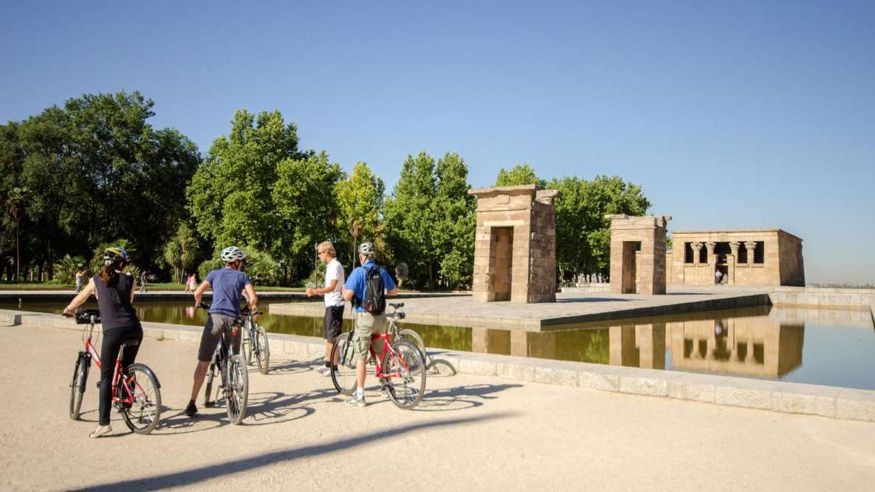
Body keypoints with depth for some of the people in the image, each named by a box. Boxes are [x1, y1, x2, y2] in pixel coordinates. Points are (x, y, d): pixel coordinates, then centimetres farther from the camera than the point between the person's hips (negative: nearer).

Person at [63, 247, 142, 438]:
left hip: (112, 330, -2)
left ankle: (104, 423, -3)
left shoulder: (96, 280, 12)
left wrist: (68, 310, 47)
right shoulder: (130, 280, 12)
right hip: (134, 328, 2)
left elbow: (79, 299, 26)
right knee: (127, 368, 23)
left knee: (106, 377, 2)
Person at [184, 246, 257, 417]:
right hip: (234, 321, 0)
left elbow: (198, 293, 3)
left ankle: (192, 403, -1)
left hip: (215, 317, 0)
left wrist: (198, 304, 25)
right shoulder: (242, 276, 13)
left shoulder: (215, 273, 15)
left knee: (203, 362, 2)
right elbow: (253, 298, 0)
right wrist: (251, 307, 21)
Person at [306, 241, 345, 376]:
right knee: (328, 335, 15)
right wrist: (317, 292, 24)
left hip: (335, 305, -10)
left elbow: (332, 287, -25)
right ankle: (328, 364, 23)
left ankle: (334, 367, -1)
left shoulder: (335, 266, -15)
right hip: (330, 304, 10)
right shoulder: (330, 266, 16)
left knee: (333, 337, -6)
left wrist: (315, 291, -34)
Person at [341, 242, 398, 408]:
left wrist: (344, 288, 5)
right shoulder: (382, 272, 6)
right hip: (380, 317, 5)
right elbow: (394, 291, 16)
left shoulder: (358, 272, -10)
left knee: (361, 357, -2)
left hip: (364, 317, -5)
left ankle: (359, 396, -1)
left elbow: (348, 295, -17)